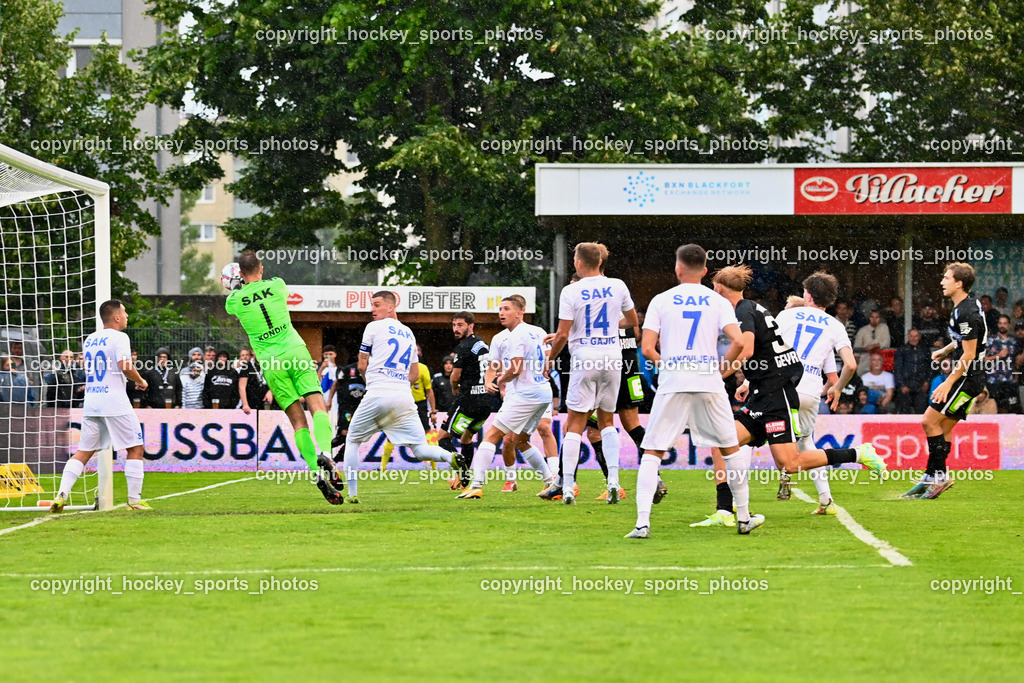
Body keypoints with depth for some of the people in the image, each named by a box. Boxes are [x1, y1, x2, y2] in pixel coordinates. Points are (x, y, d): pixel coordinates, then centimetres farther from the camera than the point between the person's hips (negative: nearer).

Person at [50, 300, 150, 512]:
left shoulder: (90, 339, 16)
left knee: (83, 452, 8)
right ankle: (135, 500, 1)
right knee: (135, 449, 4)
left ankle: (61, 495, -7)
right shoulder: (119, 337, -7)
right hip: (115, 403, -7)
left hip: (91, 402, 7)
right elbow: (125, 367, -19)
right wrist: (141, 381, -2)